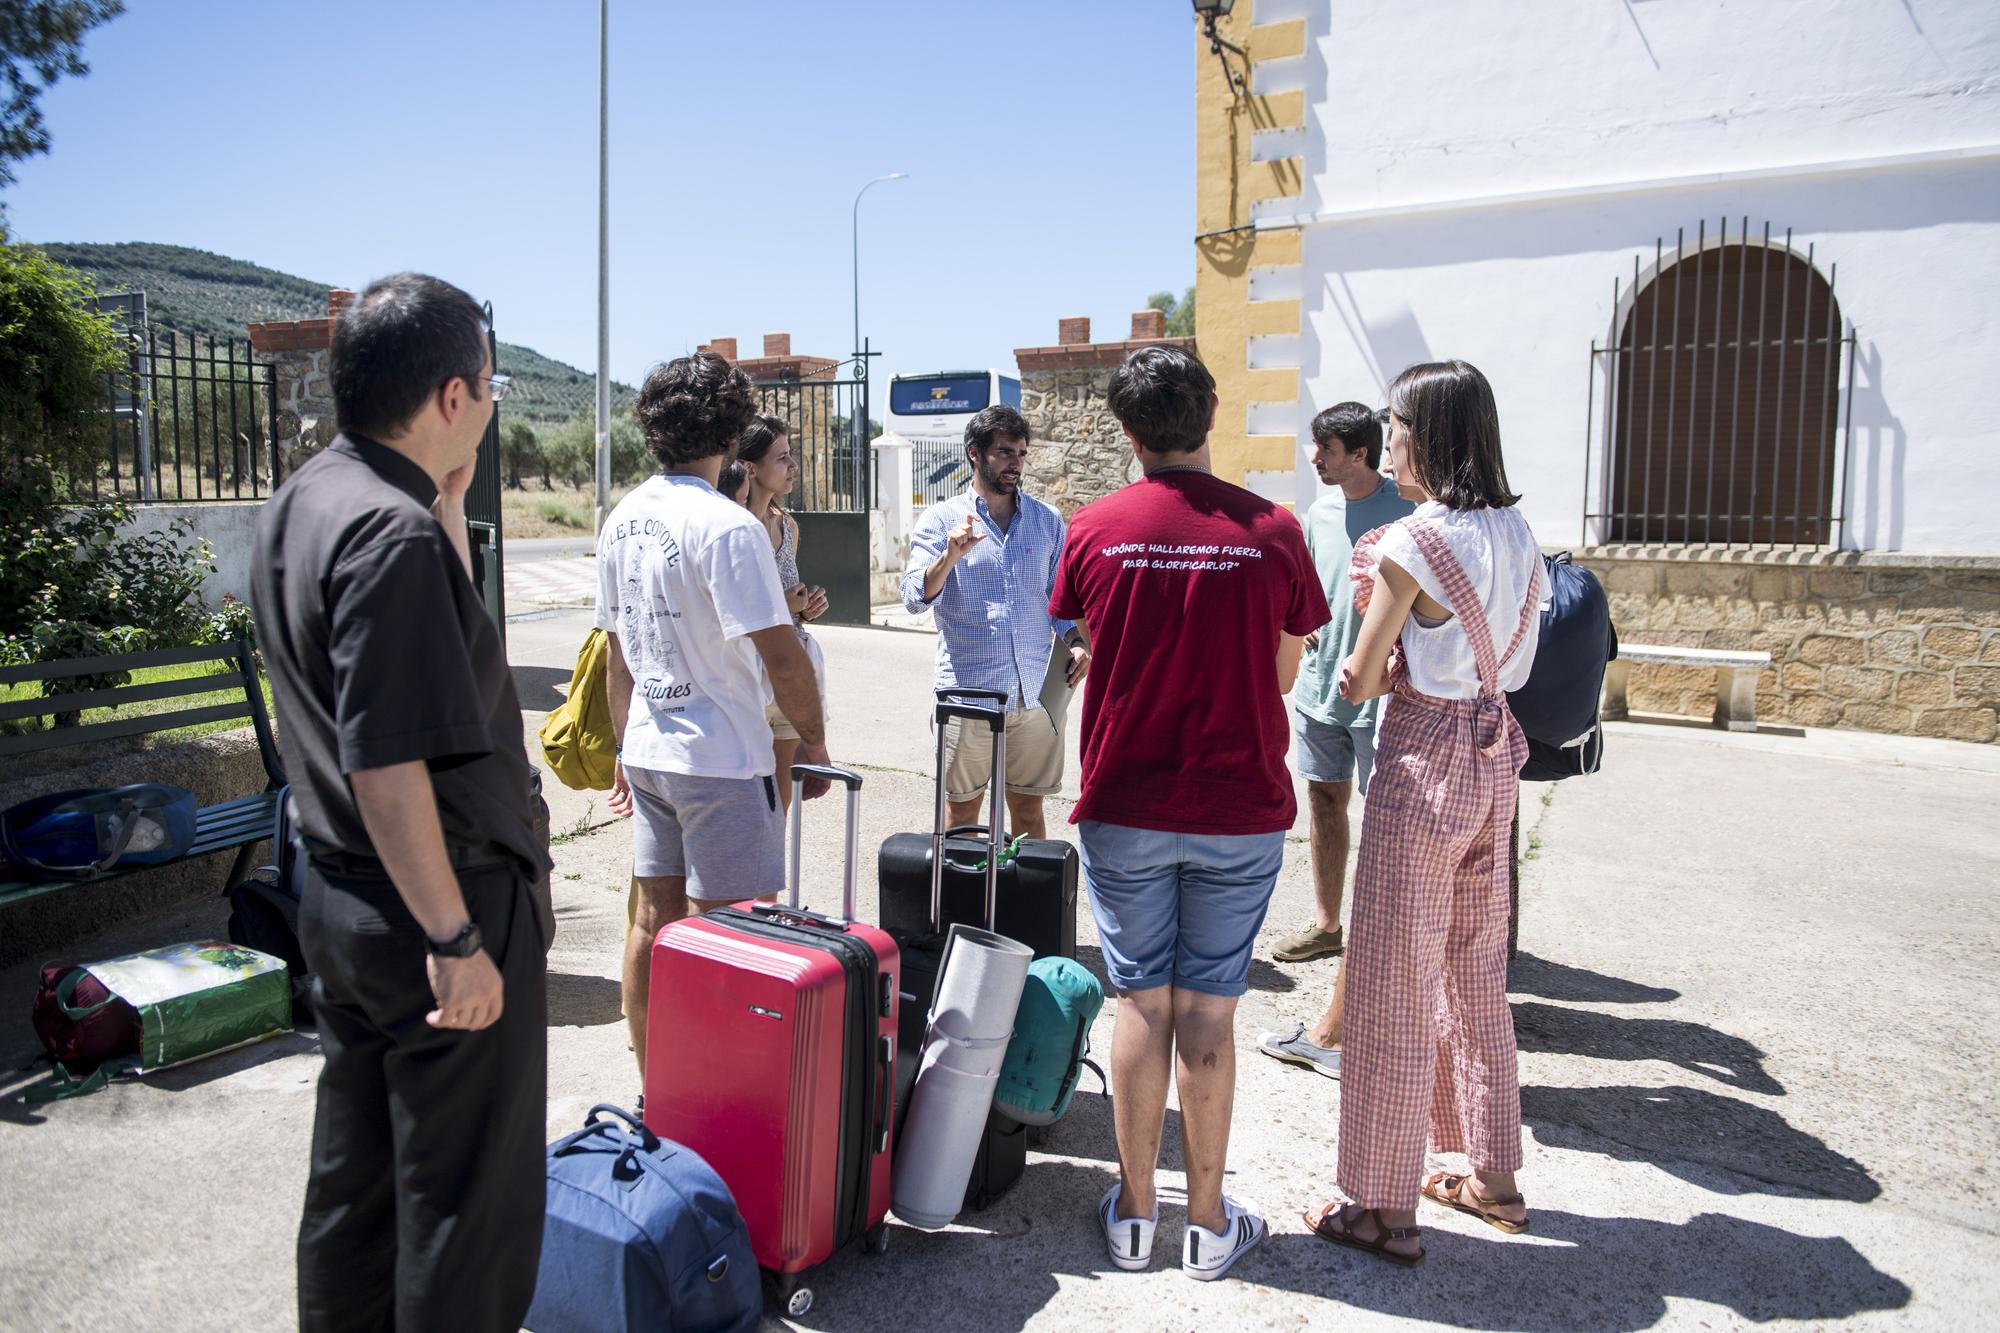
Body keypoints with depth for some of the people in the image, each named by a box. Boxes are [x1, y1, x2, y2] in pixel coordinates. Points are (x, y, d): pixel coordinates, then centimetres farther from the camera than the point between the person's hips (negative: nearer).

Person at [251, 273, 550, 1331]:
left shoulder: (299, 502, 7)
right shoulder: (394, 532, -24)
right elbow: (386, 763, -27)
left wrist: (446, 500, 10)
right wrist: (456, 940, -22)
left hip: (335, 890, 10)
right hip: (429, 905, -10)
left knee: (355, 1166, 24)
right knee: (468, 1199, 7)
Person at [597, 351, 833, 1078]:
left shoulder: (622, 520, 7)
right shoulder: (726, 525, -18)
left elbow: (616, 649, 14)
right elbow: (781, 655, -20)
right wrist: (813, 741, -7)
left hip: (648, 749, 8)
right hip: (721, 755, -8)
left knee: (655, 917, 15)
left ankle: (652, 1084, 28)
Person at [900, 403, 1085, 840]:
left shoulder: (1047, 520, 9)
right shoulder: (942, 519, 1)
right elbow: (916, 599, -9)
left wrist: (1075, 642, -3)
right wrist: (951, 556, -27)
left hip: (1037, 693, 2)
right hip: (969, 692, -2)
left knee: (1028, 810, 11)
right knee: (962, 811, 8)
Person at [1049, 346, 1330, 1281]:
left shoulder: (1093, 529, -5)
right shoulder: (1271, 531, -7)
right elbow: (1284, 674, 3)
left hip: (1125, 808, 1)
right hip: (1239, 810, 0)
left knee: (1141, 1005, 12)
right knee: (1208, 1011, 9)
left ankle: (1134, 1212, 24)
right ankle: (1209, 1223, 21)